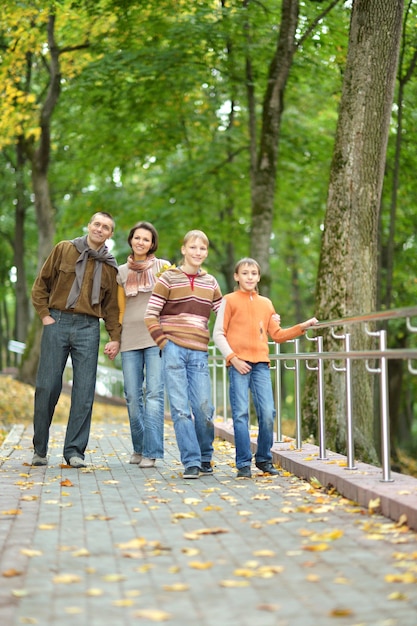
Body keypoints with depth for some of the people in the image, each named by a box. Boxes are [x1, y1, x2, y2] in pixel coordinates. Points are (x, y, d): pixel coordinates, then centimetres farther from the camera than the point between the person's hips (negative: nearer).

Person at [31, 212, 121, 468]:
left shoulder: (110, 267, 11)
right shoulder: (64, 250, 7)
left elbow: (112, 306, 12)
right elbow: (41, 284, 9)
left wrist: (116, 338, 2)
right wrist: (45, 315, -2)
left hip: (88, 329, 1)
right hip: (57, 323, -1)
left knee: (84, 391, -2)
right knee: (47, 387, 0)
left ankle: (75, 450, 5)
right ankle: (40, 449, 12)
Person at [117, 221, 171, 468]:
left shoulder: (163, 267, 6)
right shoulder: (122, 271, 14)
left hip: (156, 337, -3)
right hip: (130, 339, 3)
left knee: (154, 393, -10)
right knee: (133, 395, 4)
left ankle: (151, 451, -8)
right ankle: (139, 447, 18)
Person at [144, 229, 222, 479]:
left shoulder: (211, 283, 14)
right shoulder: (168, 278, 2)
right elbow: (150, 316, -1)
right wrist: (164, 344, -7)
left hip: (199, 353, 3)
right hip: (174, 350, -3)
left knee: (204, 408, -2)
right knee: (180, 408, -5)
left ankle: (205, 458, 18)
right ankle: (191, 462, -1)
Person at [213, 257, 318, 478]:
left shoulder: (266, 303, 17)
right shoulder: (230, 300, 6)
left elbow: (277, 335, 18)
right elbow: (218, 334, 2)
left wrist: (301, 327, 7)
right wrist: (232, 358, -9)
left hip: (261, 363, 3)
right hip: (239, 364, -3)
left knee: (267, 413, -4)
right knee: (241, 414, -7)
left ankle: (264, 459, 12)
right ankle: (243, 463, 0)